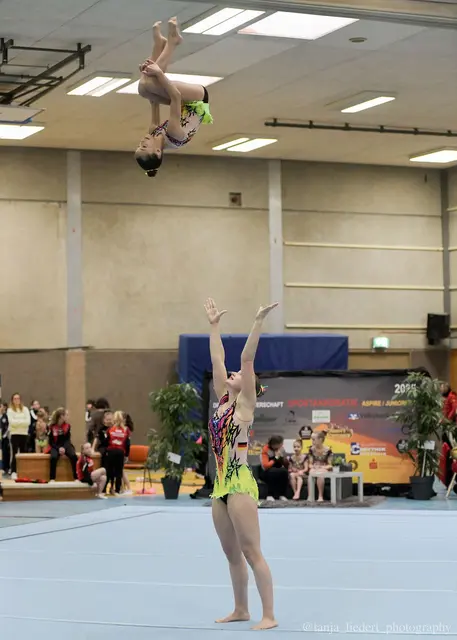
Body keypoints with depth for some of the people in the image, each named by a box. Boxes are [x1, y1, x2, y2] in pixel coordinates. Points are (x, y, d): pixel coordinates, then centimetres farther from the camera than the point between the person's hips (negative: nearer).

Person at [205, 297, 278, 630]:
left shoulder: (245, 404, -4)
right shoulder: (224, 400, 13)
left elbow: (247, 359, -13)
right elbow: (217, 360, 17)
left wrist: (258, 322, -17)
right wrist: (214, 325, 22)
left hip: (240, 484, -8)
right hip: (221, 484, 8)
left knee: (251, 552, -7)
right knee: (232, 554, 14)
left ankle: (269, 615, -5)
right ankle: (241, 610, 23)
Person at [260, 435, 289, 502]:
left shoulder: (281, 449, 3)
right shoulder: (265, 450, -13)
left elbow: (286, 464, 6)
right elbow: (265, 466, -23)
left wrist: (282, 457, -13)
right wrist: (276, 458, -20)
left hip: (279, 473, 4)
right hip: (266, 473, -4)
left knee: (285, 471, -29)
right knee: (273, 471, -38)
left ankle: (282, 495, -22)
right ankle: (270, 495, -29)